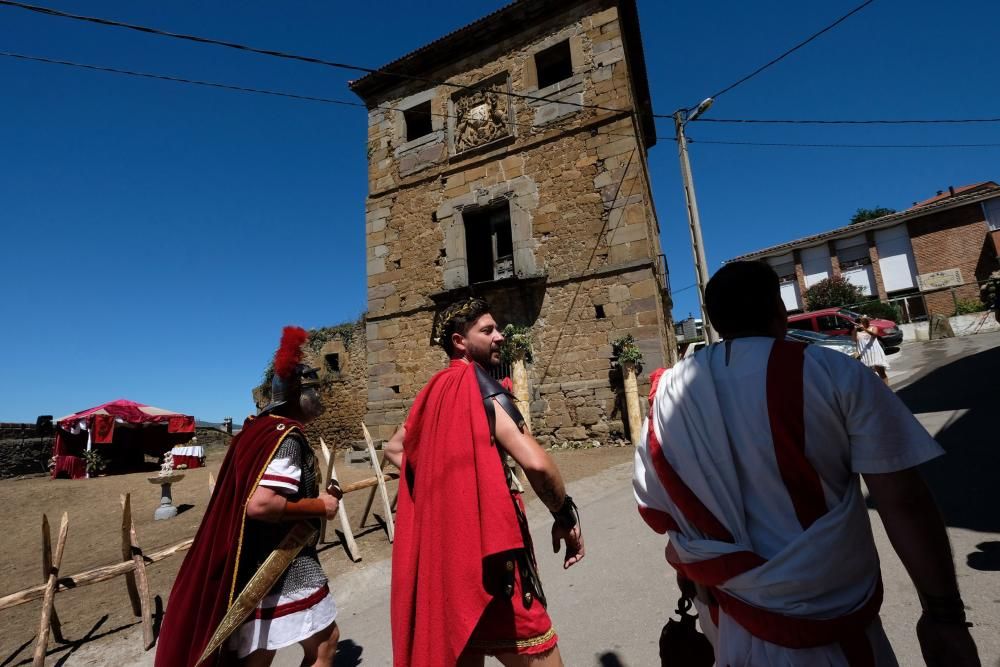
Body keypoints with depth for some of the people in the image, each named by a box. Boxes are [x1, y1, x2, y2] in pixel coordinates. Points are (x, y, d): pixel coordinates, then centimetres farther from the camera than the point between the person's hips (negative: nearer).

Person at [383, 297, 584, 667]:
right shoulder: (479, 385, -13)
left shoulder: (434, 390, 10)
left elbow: (393, 449, 24)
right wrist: (565, 517, -7)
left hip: (442, 545, 9)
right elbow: (536, 463, -24)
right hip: (486, 547, -8)